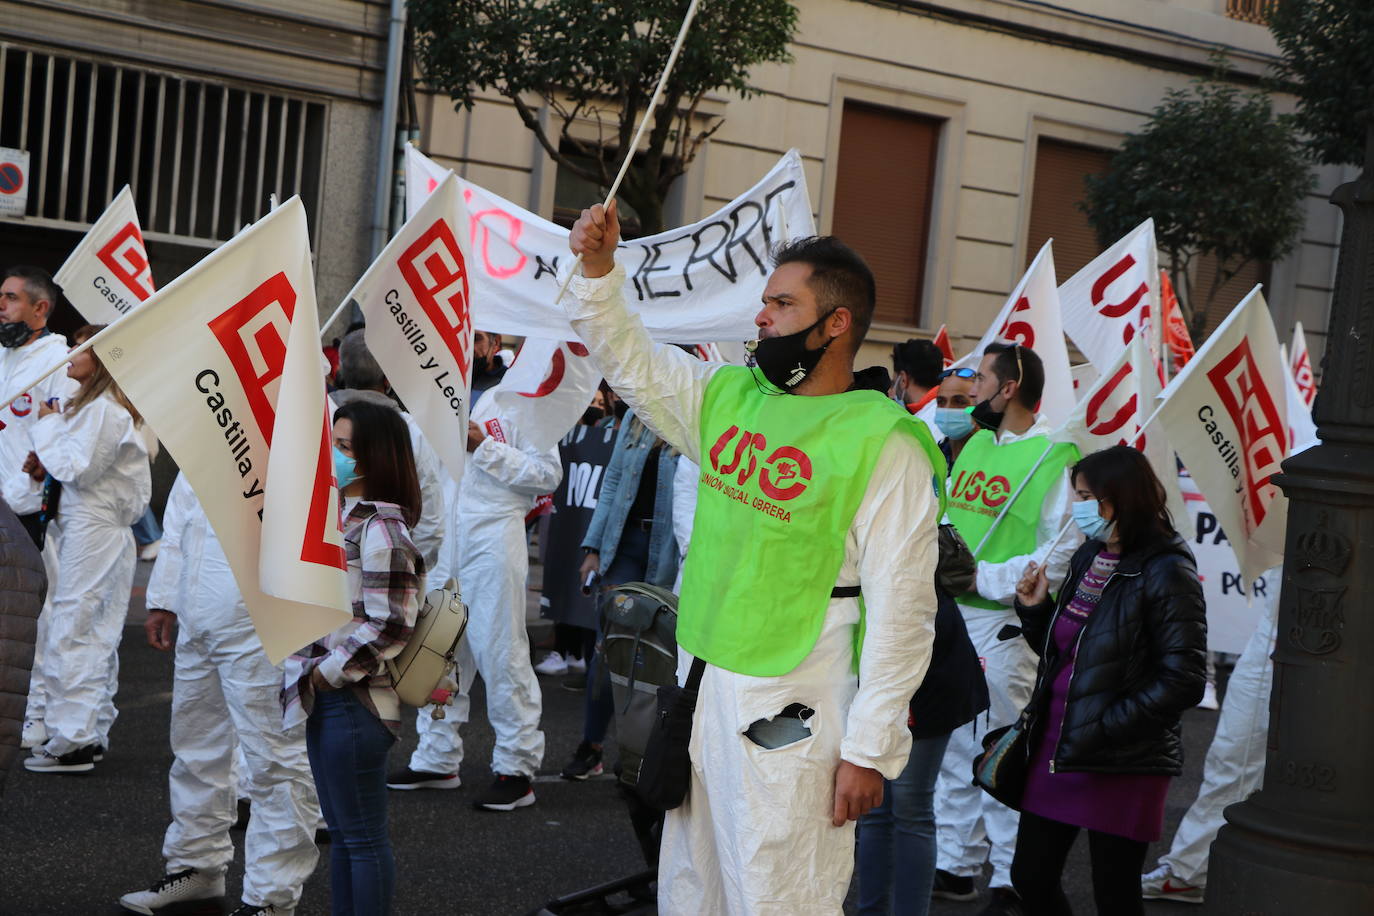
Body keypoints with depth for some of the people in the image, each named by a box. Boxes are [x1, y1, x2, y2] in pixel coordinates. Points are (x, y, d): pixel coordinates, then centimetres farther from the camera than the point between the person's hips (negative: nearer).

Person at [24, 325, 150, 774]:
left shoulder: (102, 410, -14)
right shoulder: (111, 407, 17)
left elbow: (79, 470, -17)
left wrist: (49, 426, -7)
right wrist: (49, 463, 6)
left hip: (90, 530, -10)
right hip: (106, 530, 10)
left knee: (70, 635, -7)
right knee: (97, 638, 13)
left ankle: (71, 741, -6)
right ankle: (92, 735, 19)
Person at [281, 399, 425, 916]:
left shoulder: (379, 525, -17)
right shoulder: (344, 515, 13)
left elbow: (388, 626, -21)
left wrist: (326, 674, -16)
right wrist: (310, 680, 13)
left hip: (354, 702, -10)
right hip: (326, 698, 10)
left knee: (363, 838, -1)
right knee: (341, 833, 16)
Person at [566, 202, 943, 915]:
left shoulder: (884, 445, -14)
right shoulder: (728, 397, 8)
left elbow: (901, 611, -15)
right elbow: (628, 358, 19)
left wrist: (870, 750, -16)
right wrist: (598, 268, 1)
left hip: (789, 715, -7)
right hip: (699, 685, 7)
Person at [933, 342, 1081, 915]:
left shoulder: (1053, 459, -11)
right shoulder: (974, 446, 13)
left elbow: (1062, 556, -15)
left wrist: (984, 578, -17)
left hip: (1004, 626, -8)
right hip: (951, 616, 8)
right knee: (952, 747, 14)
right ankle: (955, 865, 25)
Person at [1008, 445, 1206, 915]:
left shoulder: (1166, 572, -14)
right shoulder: (1088, 557, 8)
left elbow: (1183, 681, -17)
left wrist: (1101, 729, -18)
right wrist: (1035, 608, 1)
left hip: (1122, 764, -7)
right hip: (1056, 747, 7)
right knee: (1030, 877, 12)